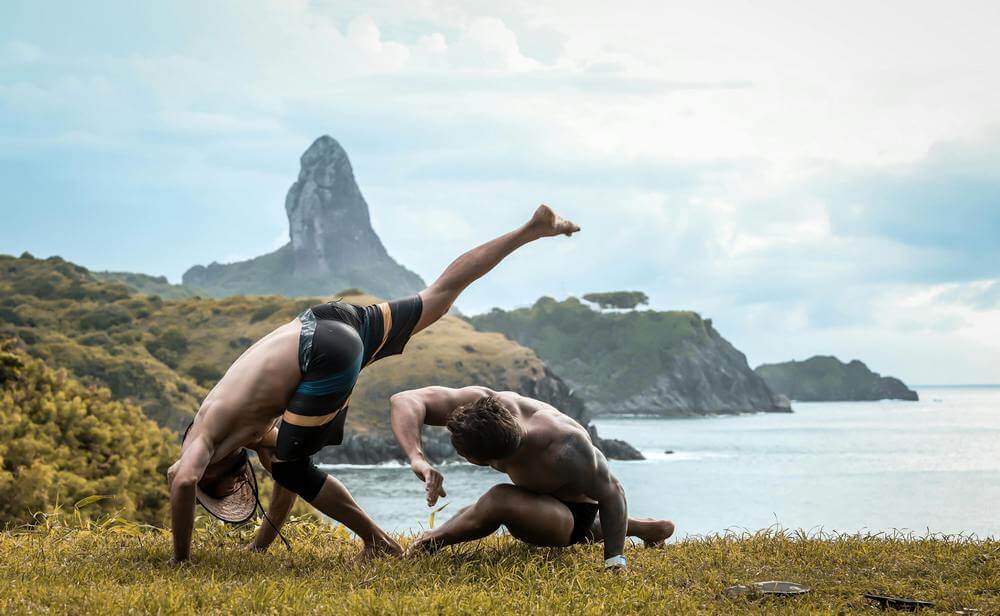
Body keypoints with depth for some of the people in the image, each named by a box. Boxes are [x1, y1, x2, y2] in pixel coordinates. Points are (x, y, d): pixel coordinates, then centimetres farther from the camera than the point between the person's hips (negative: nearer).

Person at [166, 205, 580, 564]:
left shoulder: (201, 438, 7)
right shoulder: (252, 432, 27)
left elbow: (183, 483, -11)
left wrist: (180, 559, -2)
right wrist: (259, 547, 42)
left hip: (326, 354, -8)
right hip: (335, 319, 8)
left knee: (291, 466, 3)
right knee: (439, 296, 20)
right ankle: (532, 229, 25)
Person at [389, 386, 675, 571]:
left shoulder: (566, 451, -45)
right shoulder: (486, 403, -33)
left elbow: (611, 493, -31)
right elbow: (404, 401, -37)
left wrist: (614, 560, -32)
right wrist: (417, 459, -53)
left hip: (575, 514, -7)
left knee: (500, 500, -36)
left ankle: (430, 542, -11)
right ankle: (644, 528, 49)